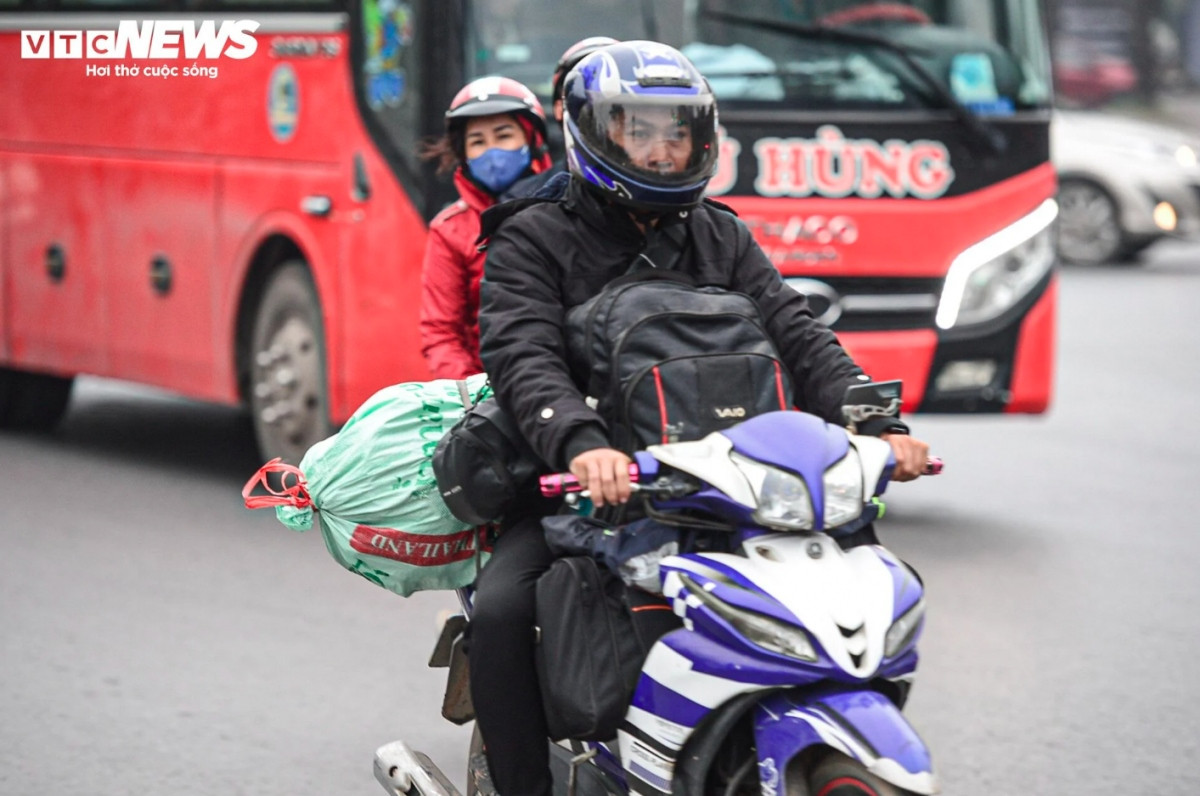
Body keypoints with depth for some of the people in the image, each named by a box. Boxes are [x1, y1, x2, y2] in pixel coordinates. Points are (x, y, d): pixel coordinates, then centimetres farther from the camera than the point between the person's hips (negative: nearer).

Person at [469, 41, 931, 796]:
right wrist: (579, 443, -39)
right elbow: (525, 357, -18)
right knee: (502, 611, -30)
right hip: (577, 490, -4)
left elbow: (796, 335, 2)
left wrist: (876, 420, -18)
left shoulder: (722, 238, 14)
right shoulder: (534, 240, 0)